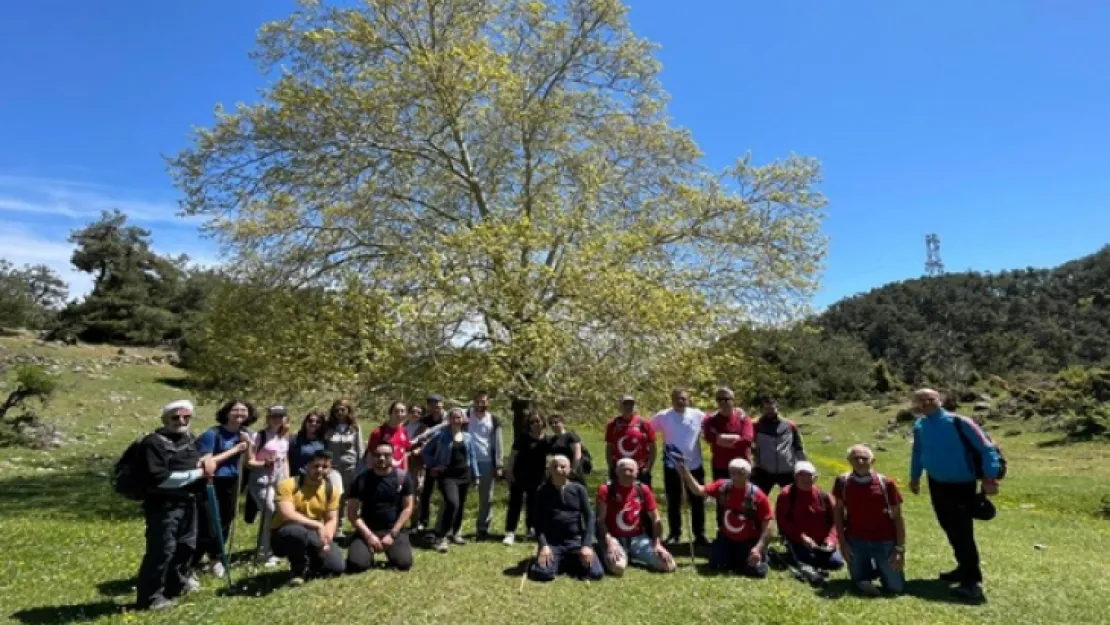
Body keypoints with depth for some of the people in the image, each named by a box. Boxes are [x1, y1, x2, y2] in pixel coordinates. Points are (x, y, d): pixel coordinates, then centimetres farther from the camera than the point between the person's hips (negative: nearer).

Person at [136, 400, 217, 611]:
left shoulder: (189, 440, 12)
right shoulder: (154, 442, -16)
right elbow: (158, 478, -24)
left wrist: (206, 463, 4)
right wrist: (196, 473, -19)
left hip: (187, 503, 9)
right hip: (163, 506, -9)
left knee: (187, 545, 19)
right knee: (162, 550, -7)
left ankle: (177, 584, 38)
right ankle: (151, 597, 8)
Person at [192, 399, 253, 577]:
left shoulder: (242, 434, 4)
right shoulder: (212, 434, -14)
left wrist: (248, 445, -8)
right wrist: (234, 449, -18)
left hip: (230, 485, 6)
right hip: (211, 485, -6)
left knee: (224, 525, 13)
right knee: (208, 530, -10)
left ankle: (215, 559, 35)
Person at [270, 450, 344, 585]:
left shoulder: (331, 490, -2)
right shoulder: (288, 485, -18)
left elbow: (332, 520, 0)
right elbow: (287, 515, -28)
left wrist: (326, 540, -19)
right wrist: (317, 525, -29)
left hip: (314, 536, 4)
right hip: (285, 534, -4)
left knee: (336, 567, -15)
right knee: (297, 532, -41)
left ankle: (308, 566, 18)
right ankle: (298, 569, -10)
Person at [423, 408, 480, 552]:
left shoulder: (468, 436, 7)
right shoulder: (441, 435, -4)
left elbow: (472, 456, 12)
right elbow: (426, 451, 4)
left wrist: (475, 475, 11)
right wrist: (432, 466, -5)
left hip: (464, 475, 5)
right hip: (447, 475, -5)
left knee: (460, 506, 11)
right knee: (452, 503, -22)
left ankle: (454, 533, 30)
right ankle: (441, 537, -13)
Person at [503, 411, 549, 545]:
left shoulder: (546, 440, 0)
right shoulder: (523, 438, -9)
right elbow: (513, 455, -8)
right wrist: (509, 472, -13)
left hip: (536, 478, 4)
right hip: (519, 476, -3)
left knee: (533, 504, 15)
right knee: (515, 503, -3)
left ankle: (531, 529, 31)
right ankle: (510, 532, -1)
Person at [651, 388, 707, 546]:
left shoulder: (698, 415, -3)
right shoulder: (663, 417, -5)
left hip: (694, 465, 1)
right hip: (671, 465, -1)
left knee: (697, 502, 9)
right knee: (673, 502, 10)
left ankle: (700, 535, 22)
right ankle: (674, 534, 24)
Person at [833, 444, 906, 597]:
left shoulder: (886, 483, -11)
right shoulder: (842, 482, -8)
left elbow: (897, 516, -4)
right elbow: (838, 511, 2)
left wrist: (900, 548, -8)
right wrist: (842, 542, -3)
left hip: (884, 541, -1)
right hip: (855, 541, 1)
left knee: (896, 587, 1)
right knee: (860, 583, 6)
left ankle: (881, 568, 33)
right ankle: (872, 569, 38)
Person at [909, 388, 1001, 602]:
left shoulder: (958, 423, -19)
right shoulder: (920, 426, -1)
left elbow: (986, 448, -16)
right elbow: (918, 453, 14)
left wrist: (990, 478, -20)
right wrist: (914, 477, 17)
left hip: (962, 485, -6)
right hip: (937, 484, 6)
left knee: (963, 531, -7)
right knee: (950, 529, 16)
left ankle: (973, 581, 0)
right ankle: (965, 568, 32)